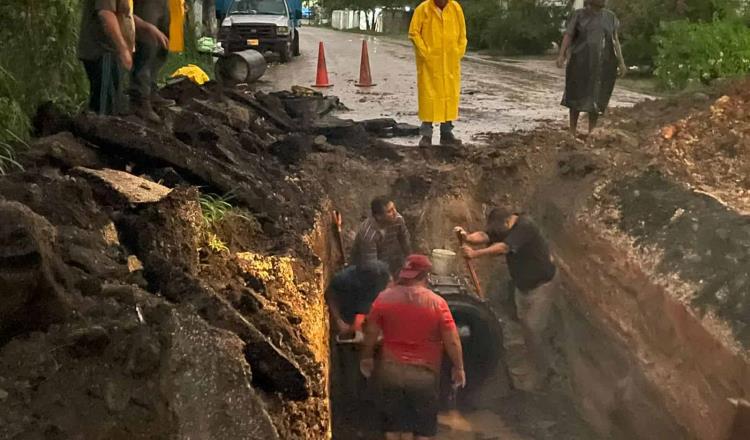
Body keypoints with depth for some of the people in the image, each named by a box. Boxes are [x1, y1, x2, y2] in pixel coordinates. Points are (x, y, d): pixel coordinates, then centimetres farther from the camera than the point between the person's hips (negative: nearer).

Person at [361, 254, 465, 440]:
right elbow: (452, 341, -10)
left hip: (390, 370, 2)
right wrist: (458, 367, 4)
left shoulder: (384, 298, -6)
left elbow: (371, 332, 1)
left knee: (393, 424, 17)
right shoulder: (436, 302, -12)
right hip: (423, 373, -2)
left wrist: (367, 358, 16)